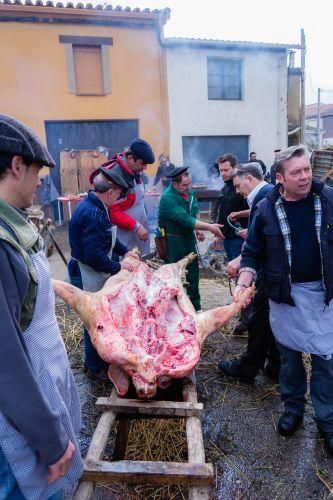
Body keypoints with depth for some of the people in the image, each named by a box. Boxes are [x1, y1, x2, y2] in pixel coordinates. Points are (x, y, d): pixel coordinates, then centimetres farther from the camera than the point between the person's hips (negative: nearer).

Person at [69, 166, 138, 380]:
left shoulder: (96, 206, 6)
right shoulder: (93, 214, -28)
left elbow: (108, 238, 19)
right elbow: (94, 255, -29)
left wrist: (125, 251, 11)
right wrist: (118, 267, -17)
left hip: (94, 273, 10)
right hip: (87, 276, -10)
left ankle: (96, 360, 40)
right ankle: (96, 368, 25)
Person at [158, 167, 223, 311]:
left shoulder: (189, 192, 1)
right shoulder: (168, 198, -24)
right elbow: (185, 219, -31)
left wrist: (198, 229, 0)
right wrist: (210, 227, -31)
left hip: (188, 237, 8)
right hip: (173, 240, -8)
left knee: (193, 272, 15)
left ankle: (196, 306, 31)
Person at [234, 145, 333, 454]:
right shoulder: (267, 209, -7)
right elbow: (253, 252, -2)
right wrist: (243, 283, -14)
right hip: (285, 293, 0)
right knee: (289, 355, 14)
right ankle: (293, 408, 36)